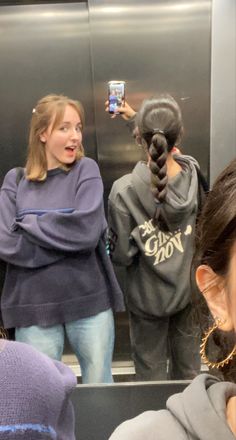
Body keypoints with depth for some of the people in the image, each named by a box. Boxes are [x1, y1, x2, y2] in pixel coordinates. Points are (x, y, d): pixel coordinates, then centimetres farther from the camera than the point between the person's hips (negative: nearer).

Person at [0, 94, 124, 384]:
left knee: (99, 388, 16)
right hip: (34, 305, 1)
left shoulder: (86, 170, -1)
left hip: (89, 299, -1)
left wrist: (30, 223, -9)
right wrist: (67, 238, -14)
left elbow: (88, 230, -16)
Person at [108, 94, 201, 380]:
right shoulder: (196, 175, -14)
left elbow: (122, 255, -18)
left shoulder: (124, 190, -25)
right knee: (189, 367, 26)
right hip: (190, 289, 4)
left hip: (148, 296, -3)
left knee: (152, 372, 20)